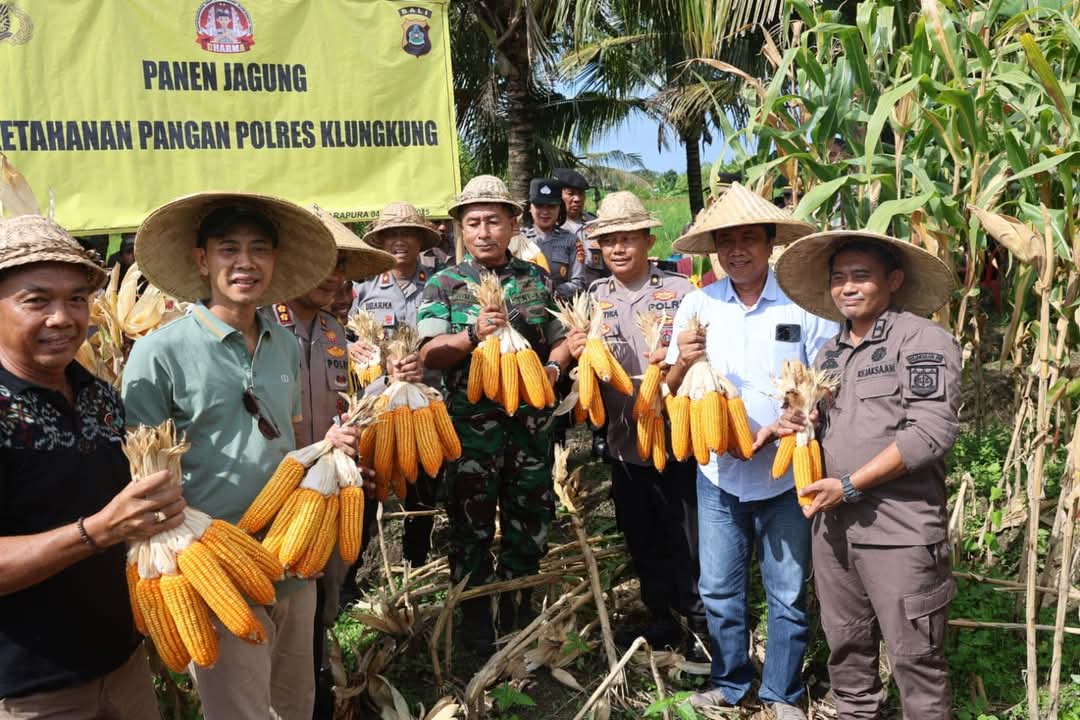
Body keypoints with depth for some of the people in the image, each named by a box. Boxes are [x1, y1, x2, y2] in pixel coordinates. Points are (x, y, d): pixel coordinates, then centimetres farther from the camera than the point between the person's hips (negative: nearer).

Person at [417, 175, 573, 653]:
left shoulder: (536, 279, 9)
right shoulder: (444, 284, 1)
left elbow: (562, 339, 13)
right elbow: (429, 355, -7)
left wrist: (553, 369, -8)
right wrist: (473, 334, -24)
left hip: (530, 419, 3)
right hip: (471, 422, -2)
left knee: (531, 518, 12)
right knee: (471, 522, 7)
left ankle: (517, 609, 33)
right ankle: (475, 617, 25)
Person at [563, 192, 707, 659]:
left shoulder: (681, 291, -5)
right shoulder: (593, 297, 7)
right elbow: (580, 358, 5)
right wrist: (574, 351, -17)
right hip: (625, 440, 4)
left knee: (687, 536, 3)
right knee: (642, 540, 16)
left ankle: (703, 623, 22)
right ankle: (661, 621, 33)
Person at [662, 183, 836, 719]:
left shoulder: (804, 301, -8)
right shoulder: (697, 305, 0)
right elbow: (672, 390, 4)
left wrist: (777, 427, -19)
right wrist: (683, 361, -18)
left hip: (786, 471, -2)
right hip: (718, 471, 2)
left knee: (787, 593, 10)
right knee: (718, 589, 13)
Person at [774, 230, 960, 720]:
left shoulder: (922, 338, -7)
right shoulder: (829, 353, 15)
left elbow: (931, 432, -17)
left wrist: (849, 486, -16)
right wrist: (799, 426, 2)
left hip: (900, 530, -6)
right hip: (832, 523, 7)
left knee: (913, 655, 1)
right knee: (845, 644, 15)